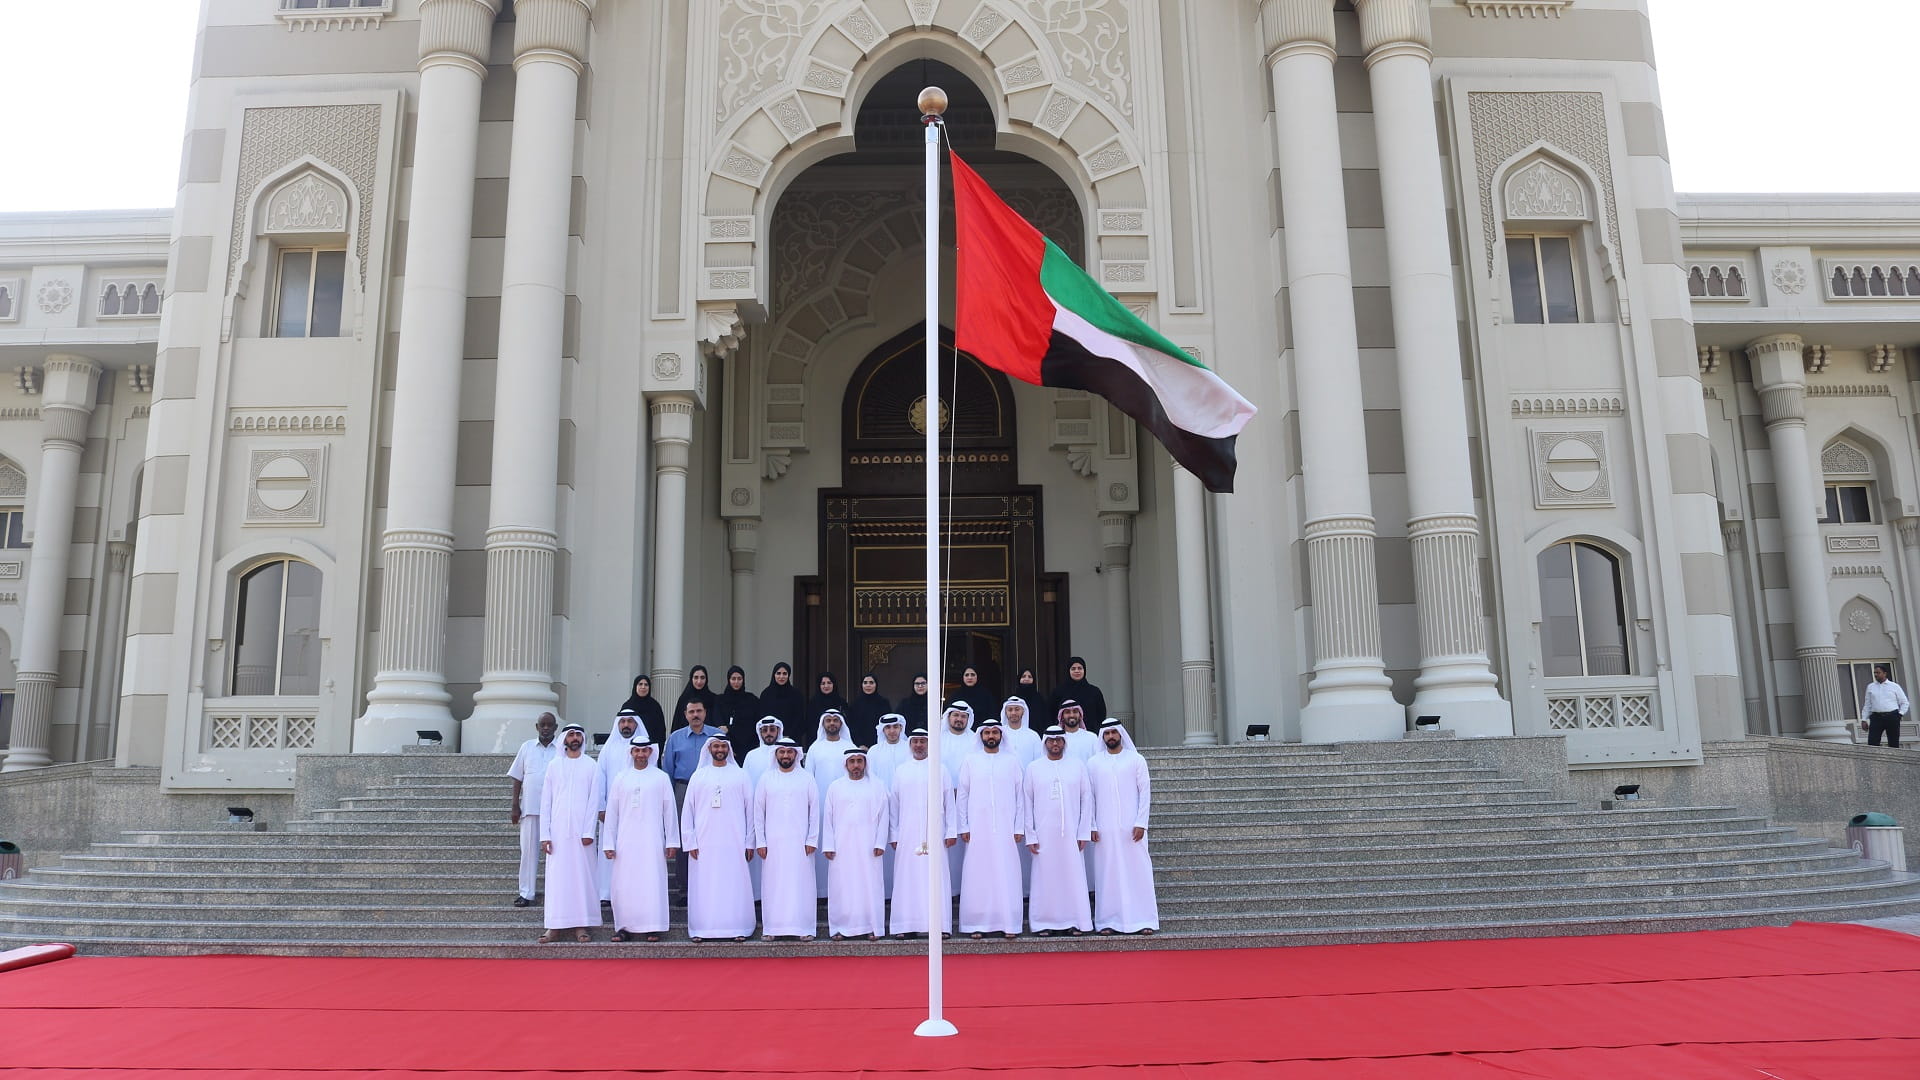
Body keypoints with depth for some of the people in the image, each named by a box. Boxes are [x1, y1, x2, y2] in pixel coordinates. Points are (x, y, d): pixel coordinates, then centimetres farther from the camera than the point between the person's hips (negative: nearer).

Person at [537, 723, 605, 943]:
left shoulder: (591, 766, 6)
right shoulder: (554, 765, 10)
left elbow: (594, 800, 1)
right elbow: (545, 801, 7)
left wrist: (588, 831, -9)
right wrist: (544, 834, -1)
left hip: (581, 831, -1)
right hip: (558, 830, 1)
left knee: (582, 875, -1)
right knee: (556, 876, -1)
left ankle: (581, 926, 3)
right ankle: (554, 927, 3)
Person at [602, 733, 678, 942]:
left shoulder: (661, 777, 5)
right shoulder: (621, 778, 9)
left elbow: (669, 811, 5)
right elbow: (611, 811, 9)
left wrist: (672, 841, 1)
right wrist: (608, 843, 4)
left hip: (652, 840, -2)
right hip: (626, 840, 2)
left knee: (652, 882, -3)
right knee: (624, 884, 1)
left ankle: (653, 927, 3)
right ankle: (625, 927, 9)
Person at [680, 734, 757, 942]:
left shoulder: (740, 775, 7)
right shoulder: (698, 775, 8)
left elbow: (749, 809, 6)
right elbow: (687, 810, 6)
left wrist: (749, 842, 2)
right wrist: (690, 842, -1)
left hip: (733, 841, 0)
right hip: (704, 841, 1)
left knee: (735, 884, -1)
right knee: (704, 885, 1)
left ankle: (737, 928, 6)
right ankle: (701, 929, 8)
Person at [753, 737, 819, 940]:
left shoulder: (806, 779, 5)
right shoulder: (766, 779, 7)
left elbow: (814, 810, 4)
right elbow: (758, 812, 6)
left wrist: (812, 840, -3)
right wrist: (760, 842, 0)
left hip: (800, 842, -1)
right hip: (773, 842, 1)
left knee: (801, 883, -2)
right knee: (773, 884, 1)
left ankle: (803, 928, 3)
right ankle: (772, 927, 8)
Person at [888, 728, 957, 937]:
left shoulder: (939, 770, 9)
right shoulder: (901, 771, 11)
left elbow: (949, 802, 7)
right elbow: (893, 805, 11)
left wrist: (951, 832, 1)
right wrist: (893, 835, 6)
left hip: (934, 833, -1)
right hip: (907, 834, 1)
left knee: (937, 878, -4)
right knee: (907, 878, -2)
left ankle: (940, 925, -2)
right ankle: (905, 925, 1)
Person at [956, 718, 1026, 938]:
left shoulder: (1012, 761, 8)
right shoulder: (970, 761, 7)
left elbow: (1020, 796, 7)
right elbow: (962, 795, 6)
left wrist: (1019, 828, 1)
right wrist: (963, 827, -1)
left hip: (1006, 829, 0)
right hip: (978, 829, 0)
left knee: (1007, 876, -2)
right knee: (977, 877, -1)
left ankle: (1009, 924, 3)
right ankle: (978, 925, 5)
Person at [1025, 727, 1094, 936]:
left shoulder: (1078, 767, 7)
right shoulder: (1034, 768, 6)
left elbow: (1087, 800, 6)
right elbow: (1027, 803, 5)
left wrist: (1084, 833, -1)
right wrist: (1030, 836, -2)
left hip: (1071, 833, 0)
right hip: (1043, 834, 0)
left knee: (1074, 877, -1)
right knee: (1045, 878, -1)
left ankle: (1076, 922, 7)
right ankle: (1045, 923, 6)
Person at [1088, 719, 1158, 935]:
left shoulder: (1136, 760, 4)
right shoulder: (1094, 763, 8)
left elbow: (1145, 792, 1)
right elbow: (1089, 796, 8)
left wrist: (1140, 823, -7)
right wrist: (1092, 826, 0)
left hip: (1132, 827, -1)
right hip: (1105, 829, 1)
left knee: (1138, 871, -2)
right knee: (1107, 874, 1)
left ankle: (1143, 920, 4)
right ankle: (1109, 921, 7)